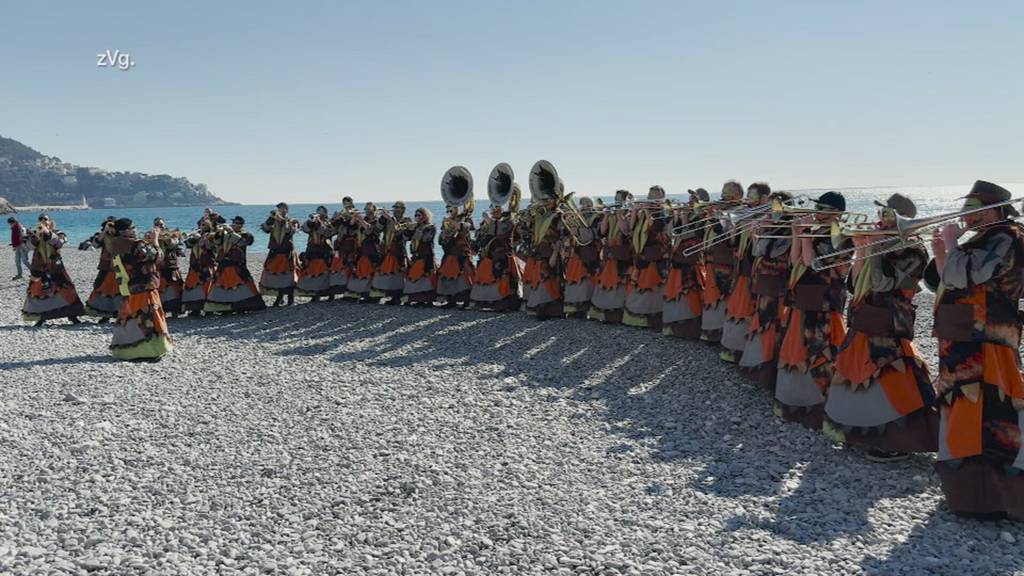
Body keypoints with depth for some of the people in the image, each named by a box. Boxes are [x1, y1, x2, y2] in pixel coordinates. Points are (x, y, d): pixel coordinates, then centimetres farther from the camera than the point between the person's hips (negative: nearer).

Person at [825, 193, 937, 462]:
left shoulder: (912, 251, -11)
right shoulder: (881, 244, 12)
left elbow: (883, 283, -24)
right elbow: (855, 285, 9)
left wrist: (872, 249, -17)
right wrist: (861, 251, -1)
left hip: (887, 331, -8)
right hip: (864, 328, 8)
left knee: (888, 386, -6)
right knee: (861, 381, 18)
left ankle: (897, 443, 6)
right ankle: (863, 432, 33)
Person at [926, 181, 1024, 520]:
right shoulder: (983, 241, 19)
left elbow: (964, 276, -23)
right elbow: (946, 284, 21)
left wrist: (952, 242, -8)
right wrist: (941, 253, 7)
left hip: (984, 348, -10)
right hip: (961, 346, 10)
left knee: (989, 421, -10)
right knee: (964, 416, 18)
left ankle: (992, 498, -6)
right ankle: (966, 488, 31)